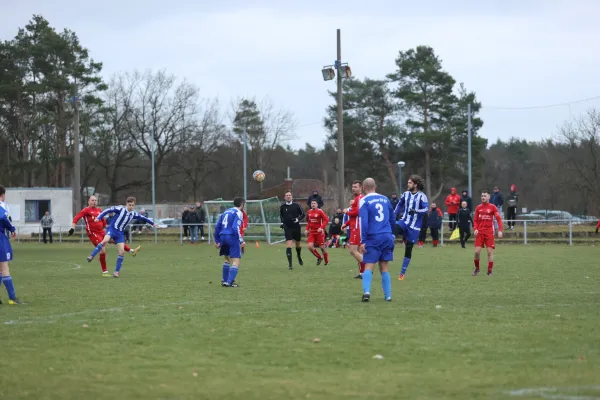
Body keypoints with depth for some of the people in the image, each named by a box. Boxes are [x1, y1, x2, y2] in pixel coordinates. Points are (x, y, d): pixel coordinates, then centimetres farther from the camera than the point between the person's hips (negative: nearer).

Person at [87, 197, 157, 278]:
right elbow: (108, 210, -9)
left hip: (120, 233, 5)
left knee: (122, 252, -5)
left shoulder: (133, 214, 7)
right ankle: (91, 257, -30)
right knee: (105, 241, -35)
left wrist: (152, 223, 32)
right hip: (112, 229, -5)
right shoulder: (120, 209, -9)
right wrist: (98, 217, -18)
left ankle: (117, 272, 4)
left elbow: (142, 218, 22)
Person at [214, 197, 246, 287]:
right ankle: (230, 282, -19)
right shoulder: (238, 213, -4)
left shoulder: (226, 212, 19)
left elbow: (217, 226, 16)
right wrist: (241, 240, -15)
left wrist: (217, 241, 20)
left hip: (223, 237, 8)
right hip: (232, 237, -8)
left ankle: (224, 280, 27)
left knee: (227, 259, 25)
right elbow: (235, 228, -18)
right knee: (236, 261, -7)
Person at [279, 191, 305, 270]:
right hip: (287, 228, -1)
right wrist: (282, 222, 7)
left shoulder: (296, 205, -5)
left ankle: (299, 257, 47)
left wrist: (298, 219, -15)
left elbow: (303, 214, 2)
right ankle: (290, 264, -15)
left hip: (296, 228, 1)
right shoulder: (282, 206, 0)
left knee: (298, 244, 16)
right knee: (288, 245, -15)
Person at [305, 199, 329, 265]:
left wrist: (321, 228, -25)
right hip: (312, 232, 5)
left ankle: (326, 261, 22)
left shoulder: (320, 211, -9)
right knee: (309, 246, -10)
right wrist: (307, 229, 10)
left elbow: (326, 220, -14)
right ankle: (319, 257, 12)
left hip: (319, 232, -5)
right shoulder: (309, 212, 8)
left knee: (322, 247, 1)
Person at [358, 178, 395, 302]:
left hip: (373, 238, -4)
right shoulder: (385, 199, 11)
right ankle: (388, 295, 6)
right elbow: (392, 219, 17)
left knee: (369, 267, -3)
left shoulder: (364, 201, -3)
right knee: (384, 268, 11)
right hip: (387, 237, 4)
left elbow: (363, 222, -11)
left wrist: (363, 241, -11)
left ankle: (366, 291, -23)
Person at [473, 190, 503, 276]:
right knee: (477, 251, -5)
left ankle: (489, 271, 3)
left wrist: (500, 230, -13)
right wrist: (475, 229, -6)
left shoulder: (492, 207, 0)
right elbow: (475, 220, 12)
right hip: (480, 232, 2)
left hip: (489, 232, -2)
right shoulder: (478, 208, 8)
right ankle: (477, 268, 15)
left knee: (490, 252, -4)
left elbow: (499, 219, -2)